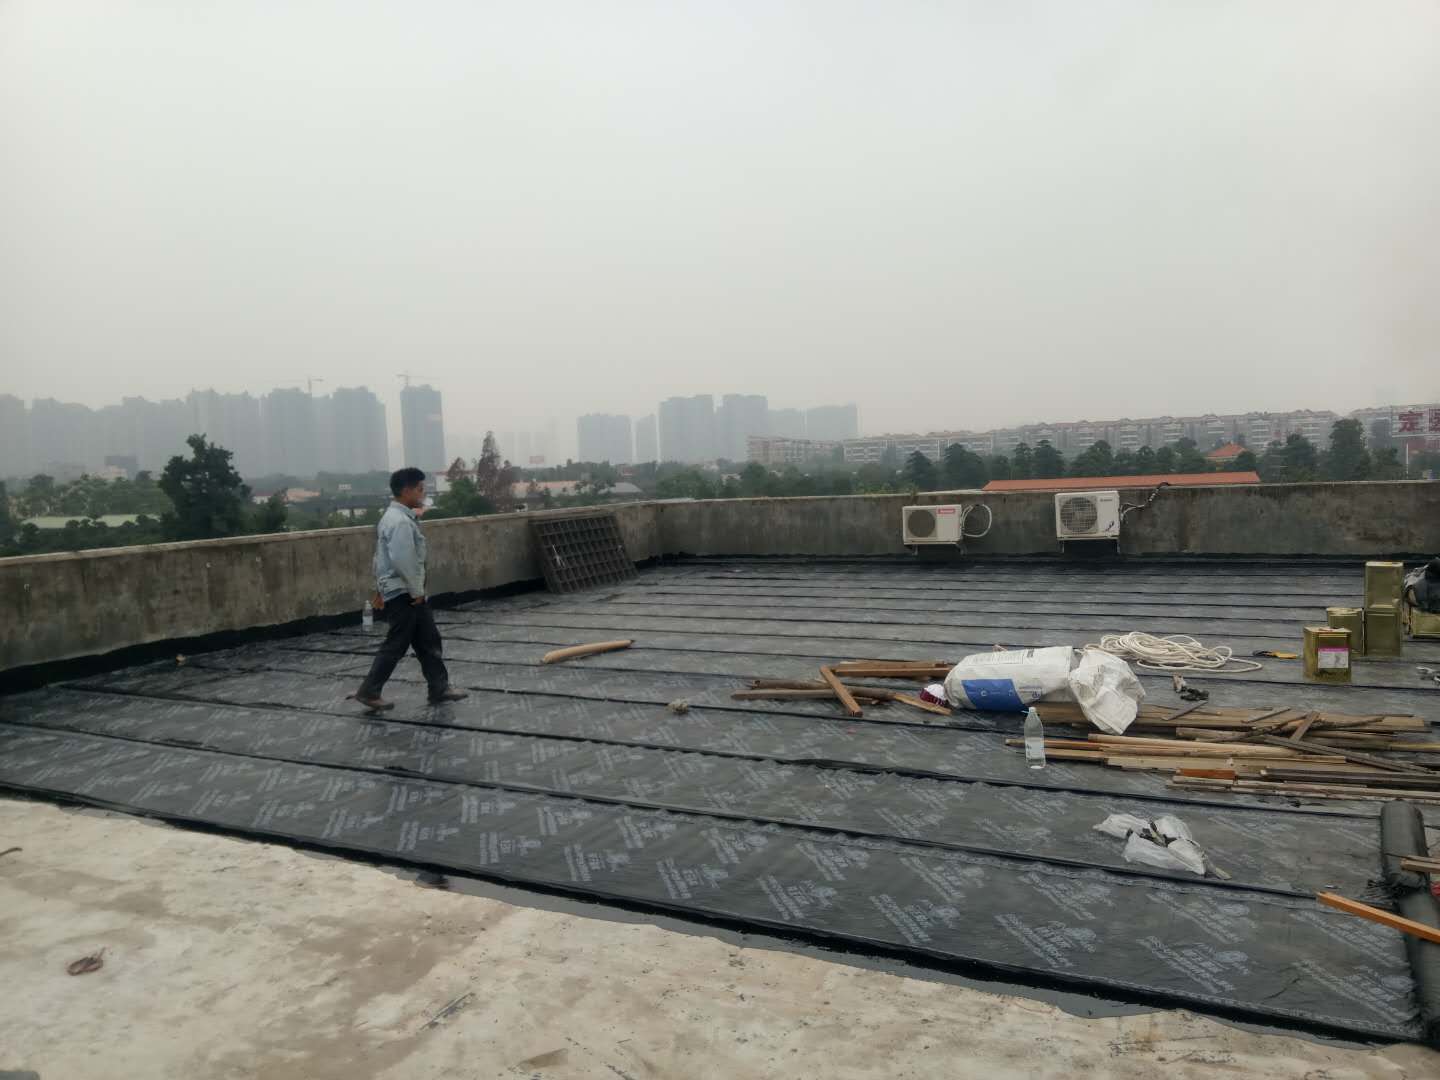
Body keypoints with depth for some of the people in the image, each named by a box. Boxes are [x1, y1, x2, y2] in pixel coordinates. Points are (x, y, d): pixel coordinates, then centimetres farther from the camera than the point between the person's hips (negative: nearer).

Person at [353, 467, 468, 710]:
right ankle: (368, 691, 9)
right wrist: (416, 591, -17)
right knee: (396, 645, -1)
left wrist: (380, 588, 23)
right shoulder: (401, 522, -20)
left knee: (428, 640, 12)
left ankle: (439, 689, 17)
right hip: (403, 594, -10)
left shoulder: (394, 517, 14)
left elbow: (381, 556, 19)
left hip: (399, 591, 10)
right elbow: (402, 561, -27)